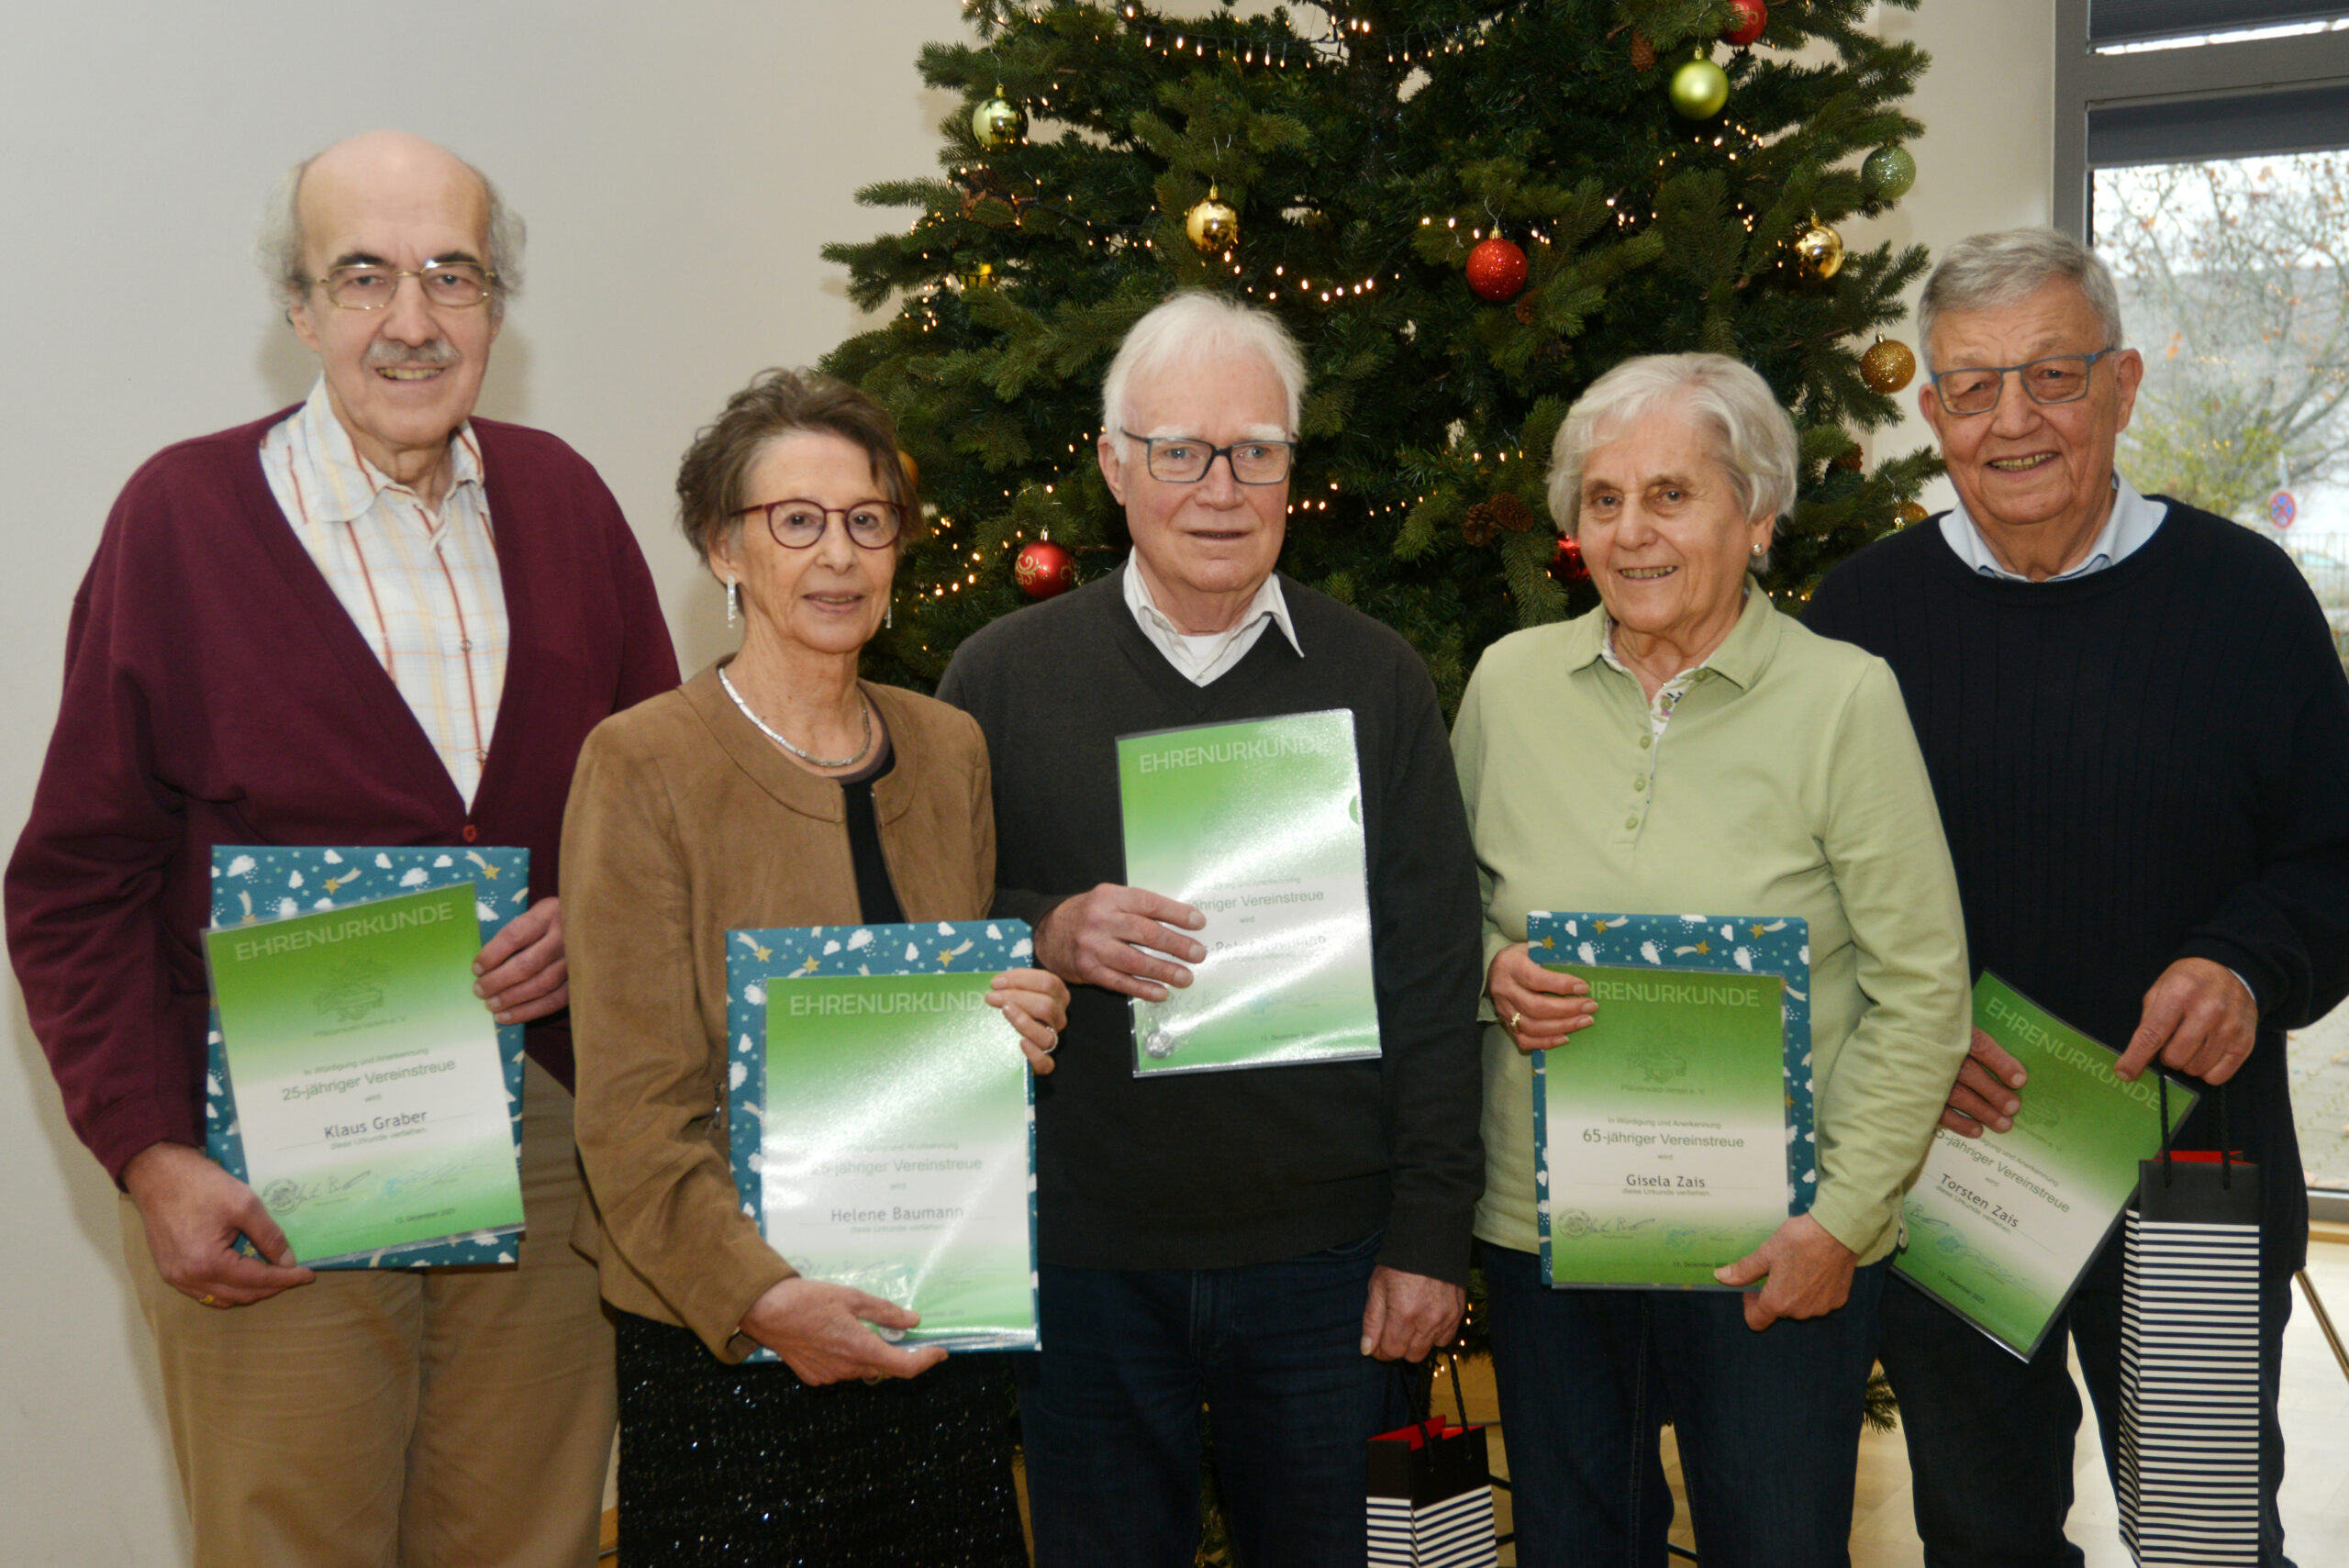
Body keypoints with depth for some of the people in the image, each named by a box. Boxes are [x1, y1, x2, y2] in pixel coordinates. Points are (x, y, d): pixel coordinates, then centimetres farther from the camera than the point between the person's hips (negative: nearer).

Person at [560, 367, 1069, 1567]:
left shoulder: (949, 750, 7)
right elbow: (632, 1106, -12)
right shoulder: (642, 765, -9)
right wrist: (762, 1295, -22)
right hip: (726, 1341, -4)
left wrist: (1012, 1026, -4)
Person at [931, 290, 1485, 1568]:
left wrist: (1429, 1234, -1)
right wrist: (1043, 936, -18)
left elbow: (1433, 981, 2)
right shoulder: (1003, 676, 1)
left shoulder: (1377, 680, 3)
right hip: (1082, 1254, 0)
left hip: (1322, 1255, 1)